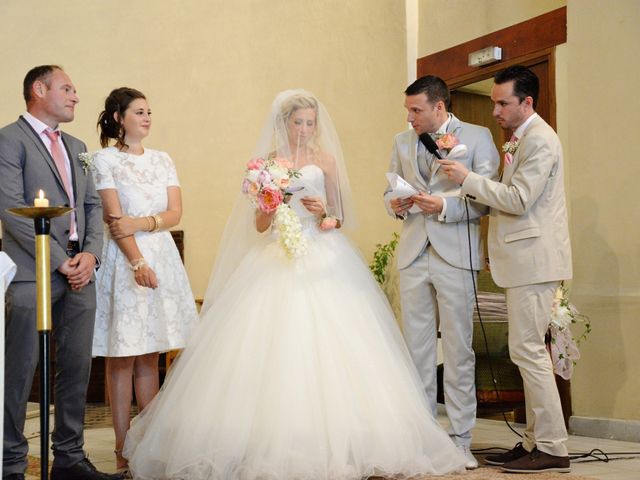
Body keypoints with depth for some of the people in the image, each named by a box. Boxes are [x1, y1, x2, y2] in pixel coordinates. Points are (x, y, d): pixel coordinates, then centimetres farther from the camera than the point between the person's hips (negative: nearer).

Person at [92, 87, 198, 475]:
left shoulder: (163, 160, 14)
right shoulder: (105, 159, -1)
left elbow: (175, 213, 6)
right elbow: (114, 218, -10)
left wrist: (141, 223, -12)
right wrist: (138, 262, -20)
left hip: (162, 257, 5)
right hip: (123, 260, -5)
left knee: (149, 358, 8)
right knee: (122, 358, -2)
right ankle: (123, 450, 3)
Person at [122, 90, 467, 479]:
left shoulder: (326, 160, 9)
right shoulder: (267, 163, 9)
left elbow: (340, 219, 11)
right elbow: (259, 226, 8)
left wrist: (325, 214, -10)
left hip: (322, 262, 0)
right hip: (277, 263, 0)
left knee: (327, 350, -10)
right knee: (273, 350, -8)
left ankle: (333, 441, -3)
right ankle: (271, 443, -2)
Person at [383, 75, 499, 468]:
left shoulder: (477, 137, 0)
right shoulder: (403, 142, 15)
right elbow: (391, 189, 19)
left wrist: (445, 206, -19)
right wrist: (395, 204, -4)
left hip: (456, 255, -4)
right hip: (413, 255, 5)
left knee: (459, 350, 0)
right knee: (418, 349, 8)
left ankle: (460, 440, 7)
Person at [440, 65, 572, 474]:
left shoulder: (539, 140, -13)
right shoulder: (521, 138, 18)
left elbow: (518, 199, -19)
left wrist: (468, 179, -14)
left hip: (534, 259, -10)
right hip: (524, 260, 10)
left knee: (528, 350, -9)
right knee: (530, 351, 11)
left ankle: (552, 449, -4)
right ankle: (536, 441, 17)